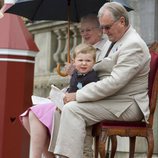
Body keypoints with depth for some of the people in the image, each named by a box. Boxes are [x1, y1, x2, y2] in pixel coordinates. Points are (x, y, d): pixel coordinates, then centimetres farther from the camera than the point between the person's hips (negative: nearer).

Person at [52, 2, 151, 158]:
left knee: (72, 109, -25)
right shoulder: (112, 41, 13)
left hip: (126, 105, -10)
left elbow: (114, 83, -25)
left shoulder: (133, 45, -17)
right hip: (108, 98, 10)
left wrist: (78, 95, -22)